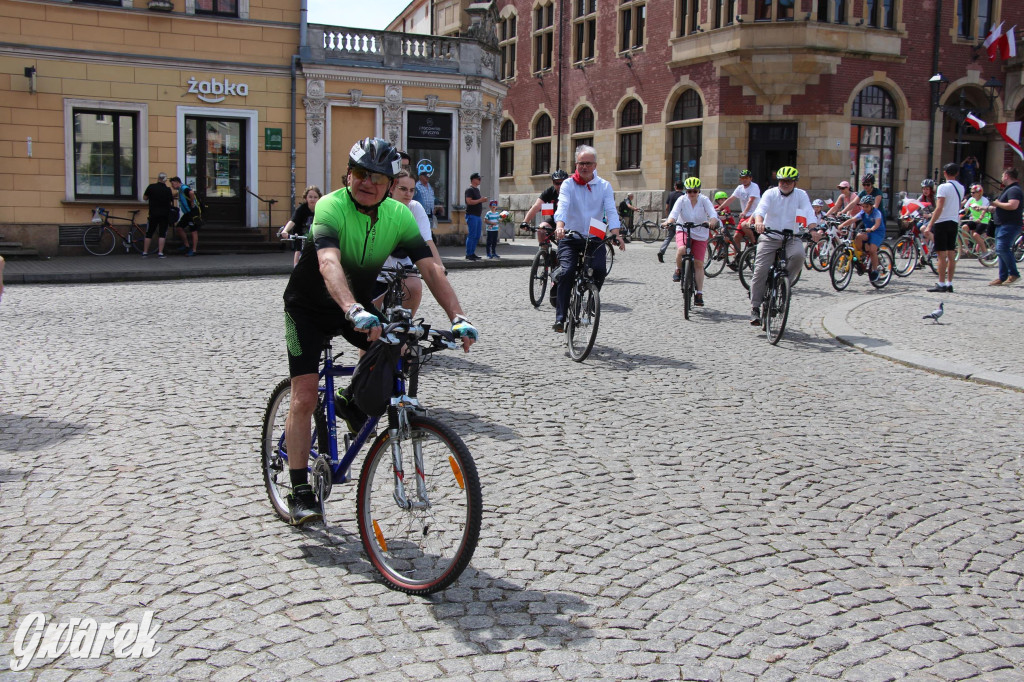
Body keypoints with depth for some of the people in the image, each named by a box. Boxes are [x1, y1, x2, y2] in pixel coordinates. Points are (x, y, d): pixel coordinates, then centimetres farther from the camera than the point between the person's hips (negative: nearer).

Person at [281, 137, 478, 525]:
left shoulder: (399, 216, -14)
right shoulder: (331, 207, -28)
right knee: (304, 398, -11)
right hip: (310, 307, -4)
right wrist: (354, 312, -63)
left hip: (361, 303, 4)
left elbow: (430, 268, -22)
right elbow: (329, 264, -45)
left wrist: (458, 317, -36)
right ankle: (300, 493, 0)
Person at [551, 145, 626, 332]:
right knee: (566, 272, -19)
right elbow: (562, 206, -15)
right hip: (570, 237, -1)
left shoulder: (604, 186, 6)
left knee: (600, 269, -22)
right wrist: (560, 225, -36)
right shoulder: (568, 185, 2)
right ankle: (560, 318, -14)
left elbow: (611, 211, -7)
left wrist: (615, 234, -25)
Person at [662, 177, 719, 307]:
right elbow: (674, 213, -22)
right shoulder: (682, 200, -9)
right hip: (684, 231, -1)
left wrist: (712, 222, -44)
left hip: (700, 235, 1)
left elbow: (713, 214, -21)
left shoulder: (704, 200, -10)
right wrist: (669, 222, -45)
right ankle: (678, 270, -3)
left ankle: (699, 294, 8)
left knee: (699, 264, -1)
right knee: (681, 249, -34)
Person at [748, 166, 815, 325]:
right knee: (760, 271, -12)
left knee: (798, 255, -31)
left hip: (791, 237, 1)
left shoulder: (800, 195, 1)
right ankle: (755, 308, -2)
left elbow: (809, 213, -14)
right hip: (769, 237, -1)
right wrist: (759, 221, -44)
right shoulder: (771, 193, -2)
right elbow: (761, 208, -21)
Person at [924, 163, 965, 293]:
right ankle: (949, 284, 11)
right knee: (951, 255, 9)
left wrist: (930, 224, -19)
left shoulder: (944, 187, -13)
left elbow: (939, 208, -19)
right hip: (954, 222, 7)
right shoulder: (961, 188, 11)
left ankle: (941, 284, -6)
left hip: (942, 222, -7)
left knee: (941, 254, -5)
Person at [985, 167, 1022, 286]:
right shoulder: (1008, 189, 22)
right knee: (1001, 250, 10)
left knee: (1002, 248, -21)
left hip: (1009, 226, -11)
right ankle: (1002, 278, 13)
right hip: (1002, 225, 11)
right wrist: (985, 208, 32)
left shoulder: (1014, 190, -13)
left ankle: (1014, 274, -16)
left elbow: (1013, 205, -29)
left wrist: (997, 203, -15)